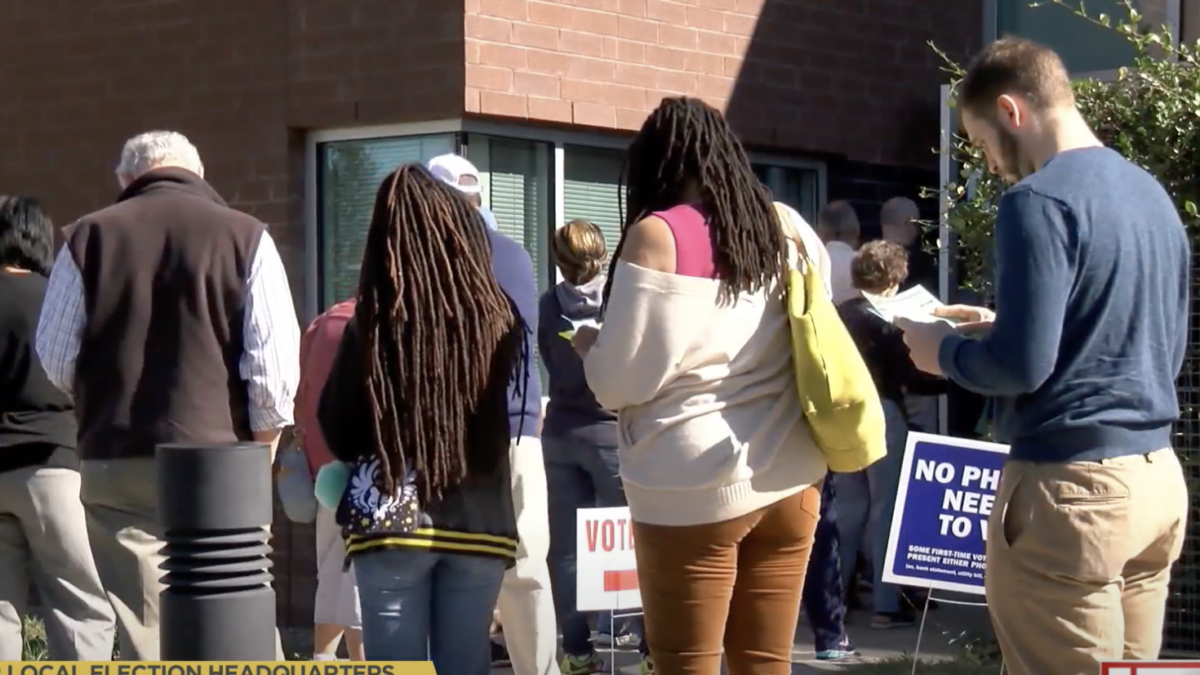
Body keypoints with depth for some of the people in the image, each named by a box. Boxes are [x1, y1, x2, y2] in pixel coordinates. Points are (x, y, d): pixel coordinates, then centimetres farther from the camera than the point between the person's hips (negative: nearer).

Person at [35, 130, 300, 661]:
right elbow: (275, 362, -4)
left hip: (115, 461, 1)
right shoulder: (244, 236, 0)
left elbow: (55, 359, 5)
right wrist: (263, 444, 8)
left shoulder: (89, 238, 3)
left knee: (144, 634, 5)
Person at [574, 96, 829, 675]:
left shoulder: (658, 236, -8)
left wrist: (588, 347, 11)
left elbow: (623, 382, -8)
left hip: (694, 488, -6)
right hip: (789, 478, 6)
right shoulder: (787, 229, 8)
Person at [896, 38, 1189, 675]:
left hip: (1072, 484, -8)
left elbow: (1021, 365, -19)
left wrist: (945, 348, 1)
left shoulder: (1038, 200, -13)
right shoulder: (1152, 192, 13)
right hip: (1158, 477, 9)